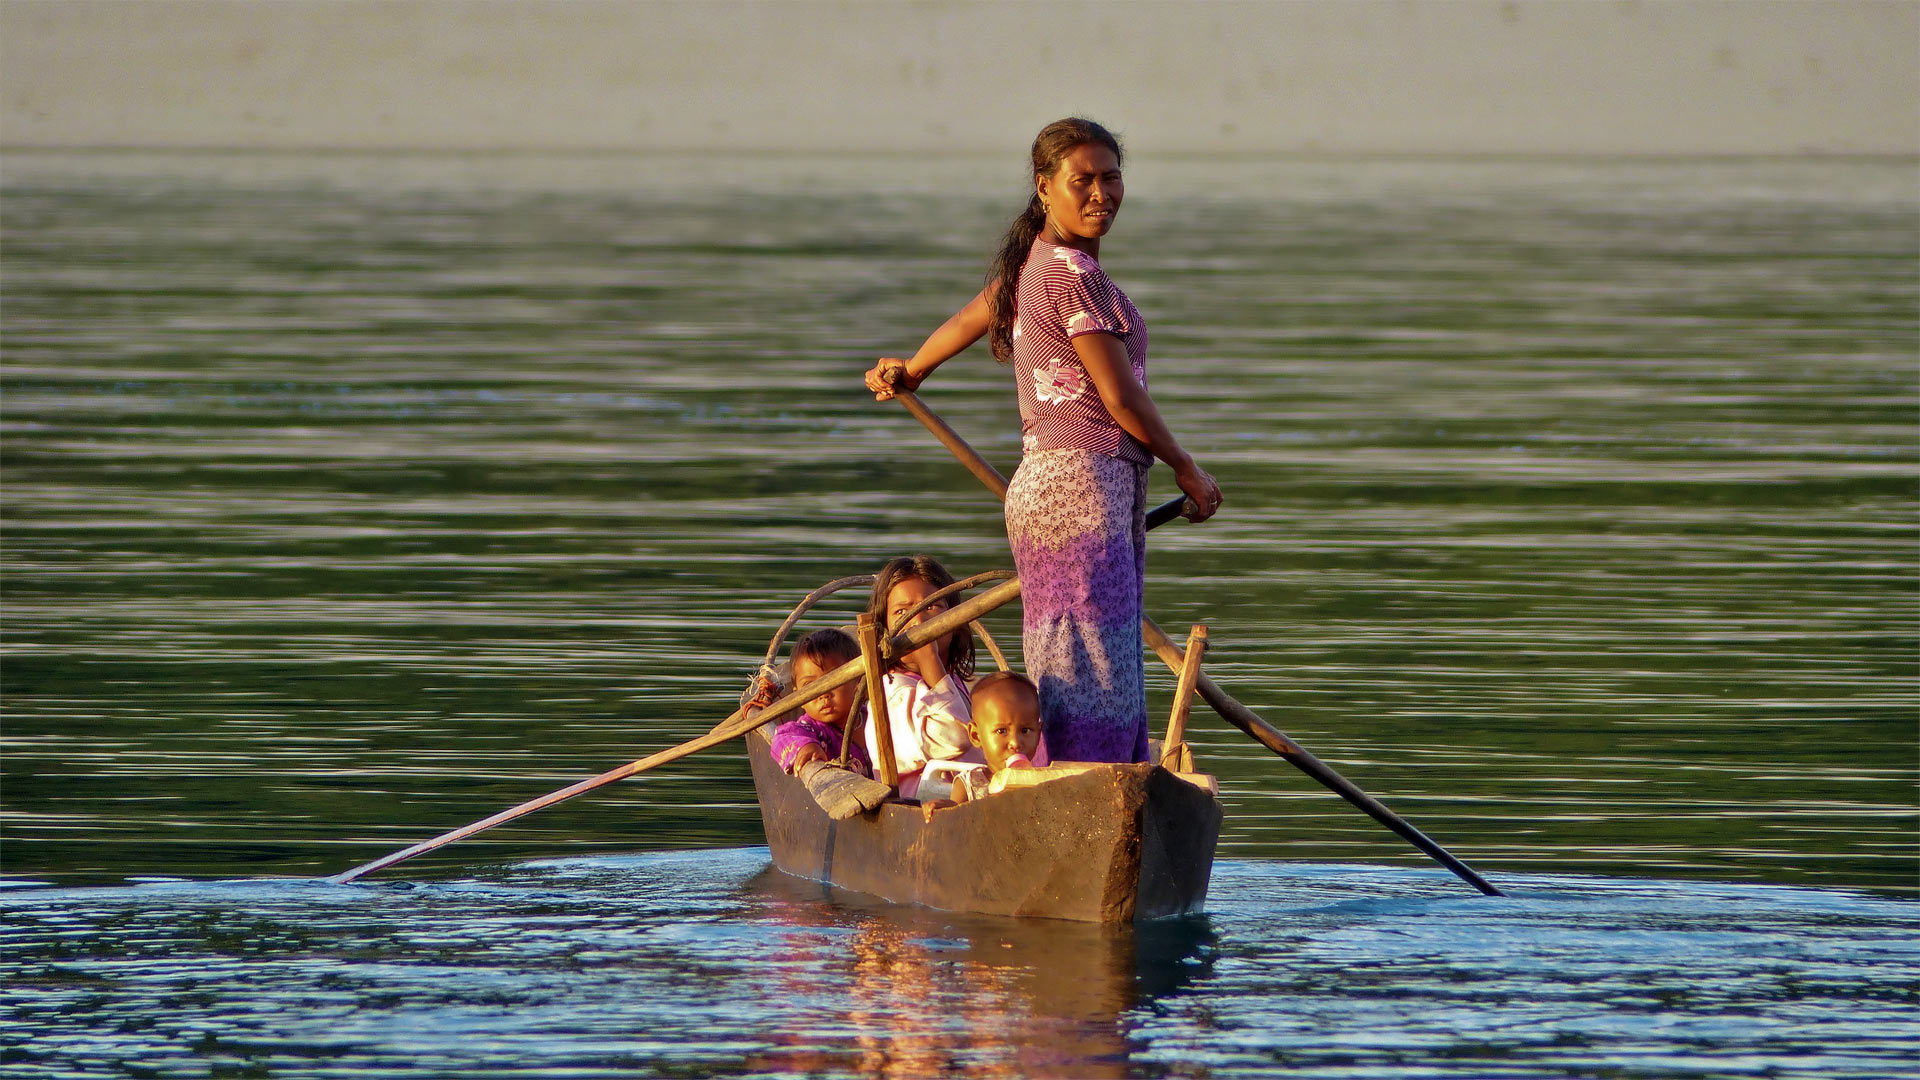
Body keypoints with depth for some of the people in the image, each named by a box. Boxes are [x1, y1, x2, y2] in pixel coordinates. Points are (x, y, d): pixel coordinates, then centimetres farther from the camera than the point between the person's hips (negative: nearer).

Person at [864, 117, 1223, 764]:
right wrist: (1186, 468, 0)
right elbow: (1120, 398, -14)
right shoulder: (1073, 273, -14)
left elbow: (970, 319, 35)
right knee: (1091, 677, -14)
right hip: (1082, 484, -10)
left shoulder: (1036, 263, 16)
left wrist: (911, 371, 54)